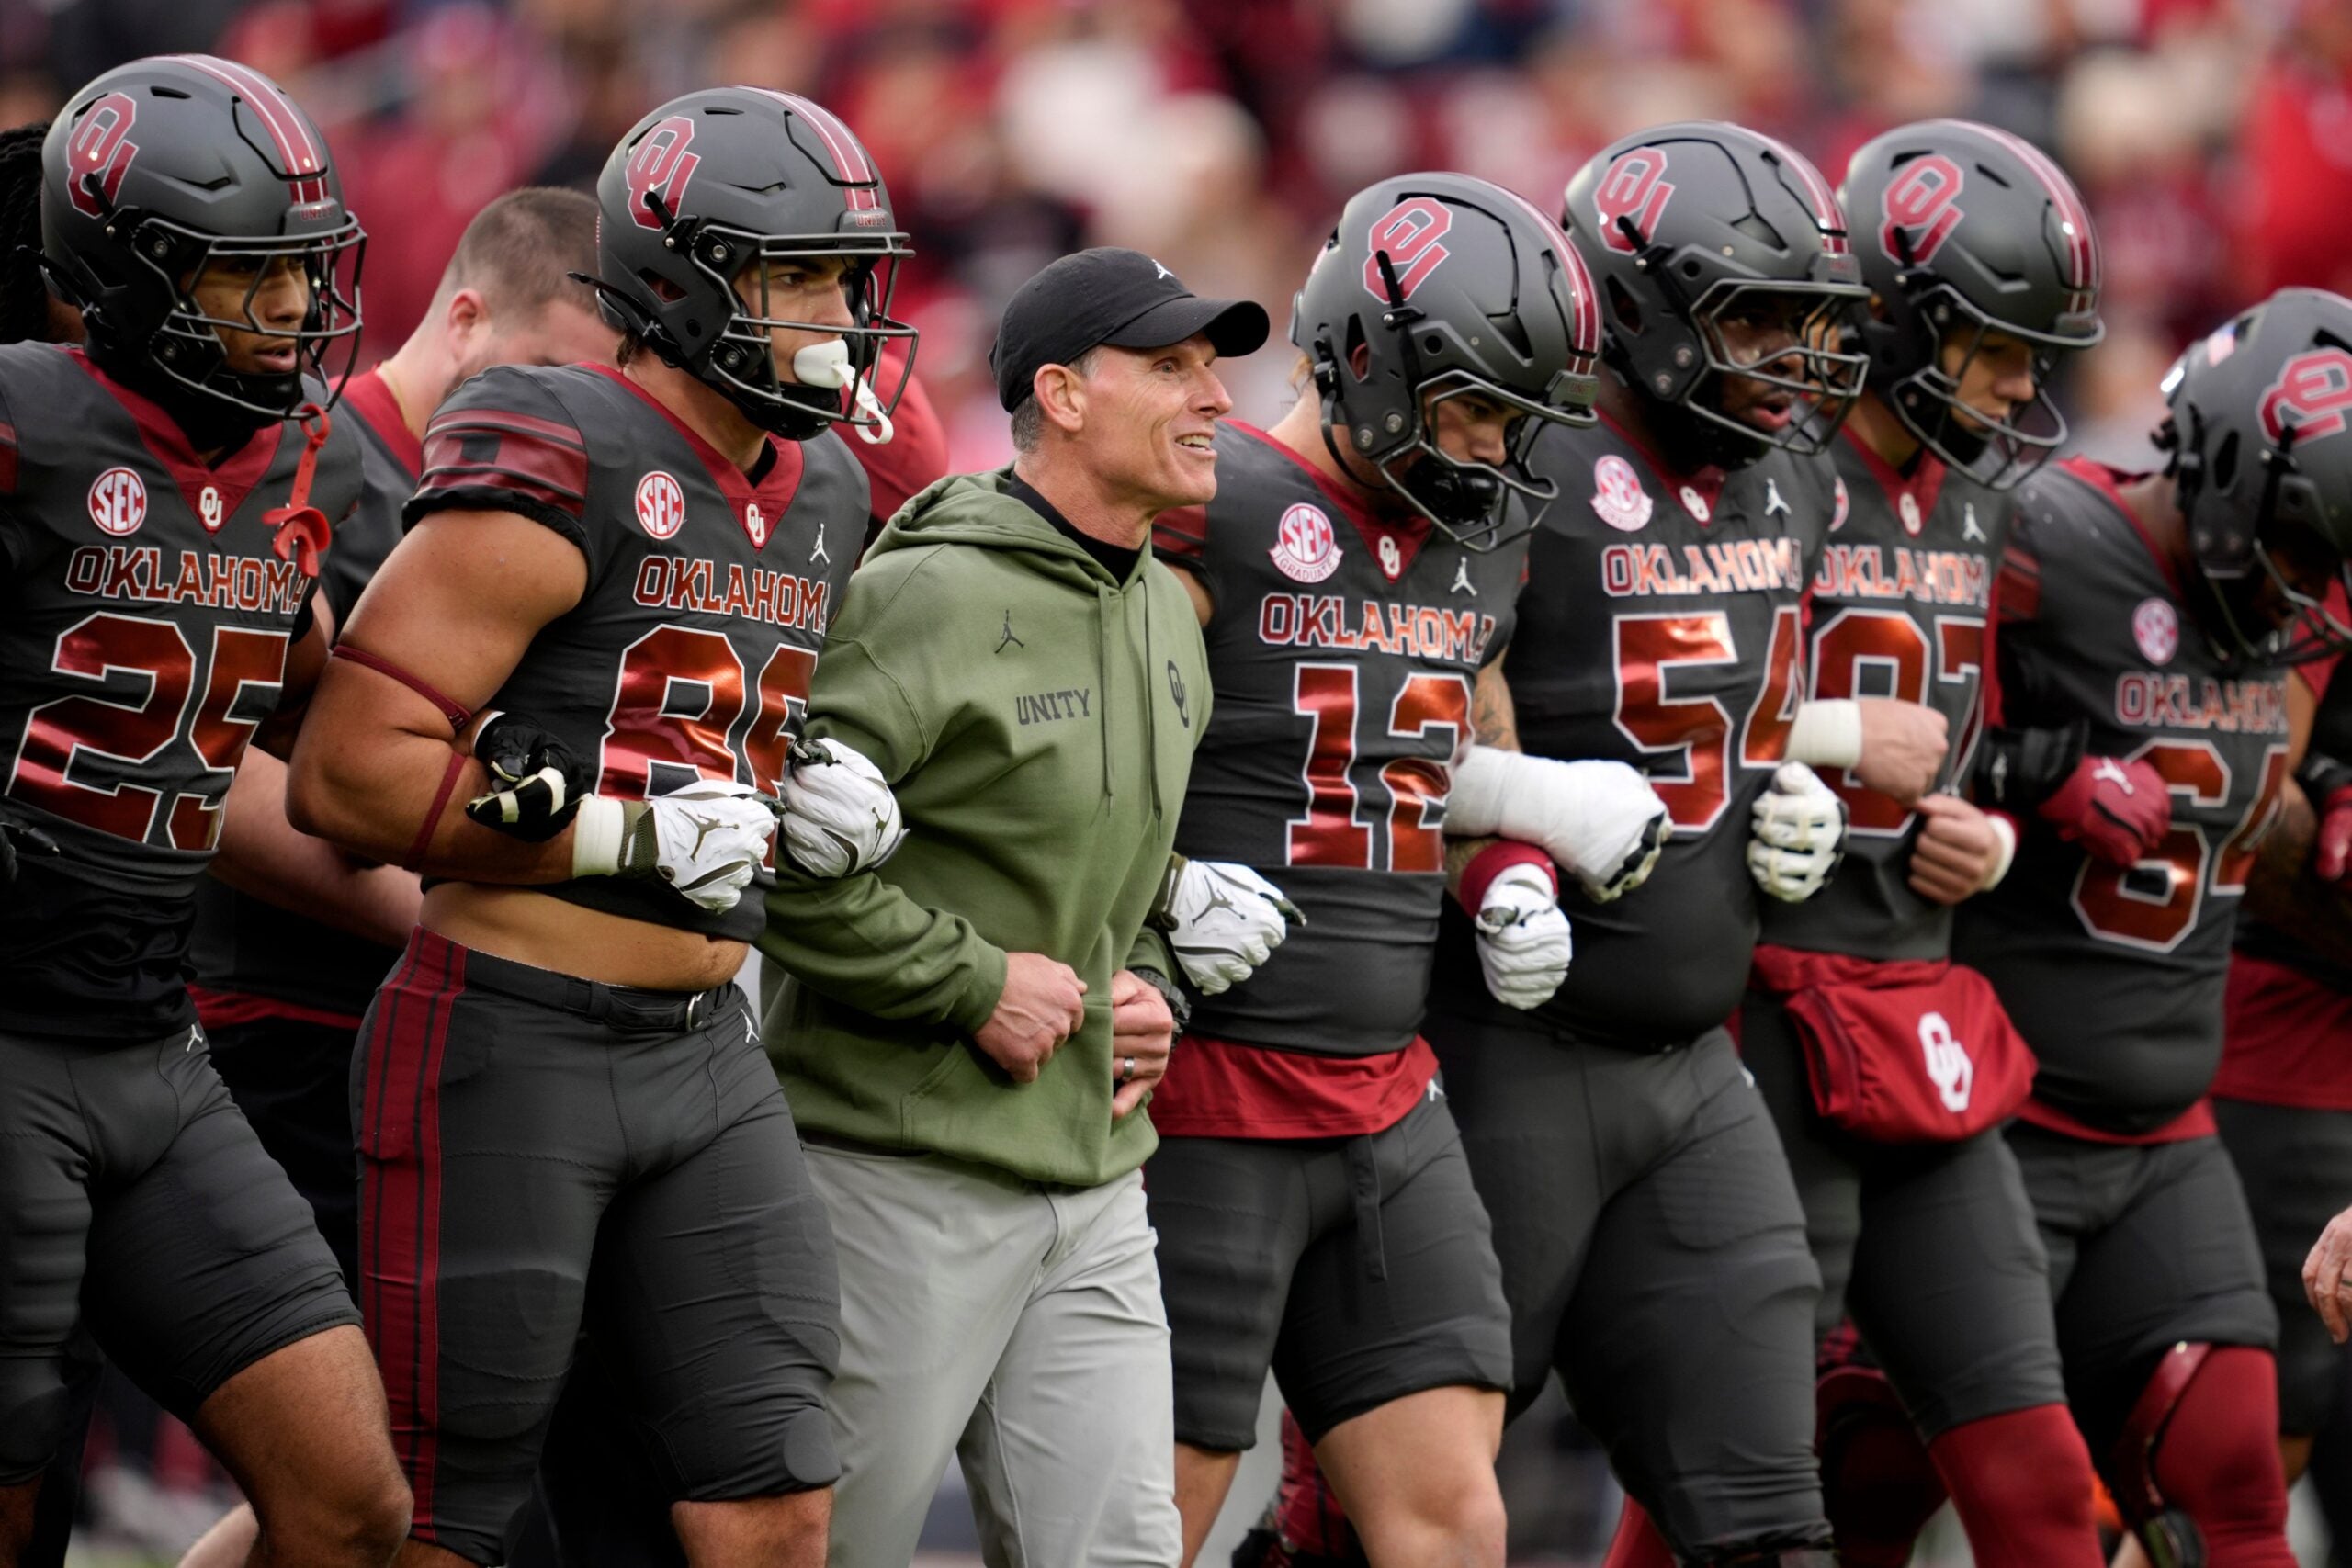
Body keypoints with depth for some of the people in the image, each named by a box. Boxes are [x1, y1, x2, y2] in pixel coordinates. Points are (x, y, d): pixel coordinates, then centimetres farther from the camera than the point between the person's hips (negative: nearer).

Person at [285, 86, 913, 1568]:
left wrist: (817, 794, 5)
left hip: (705, 1051, 8)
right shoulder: (557, 474, -15)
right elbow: (347, 773, -19)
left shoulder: (818, 498, 11)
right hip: (509, 1050, -8)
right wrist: (634, 838, -20)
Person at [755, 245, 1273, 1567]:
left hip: (1092, 1185, 8)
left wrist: (1144, 986, 9)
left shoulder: (1168, 617, 13)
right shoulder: (933, 598, -15)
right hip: (901, 1174, -8)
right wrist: (972, 981, -17)